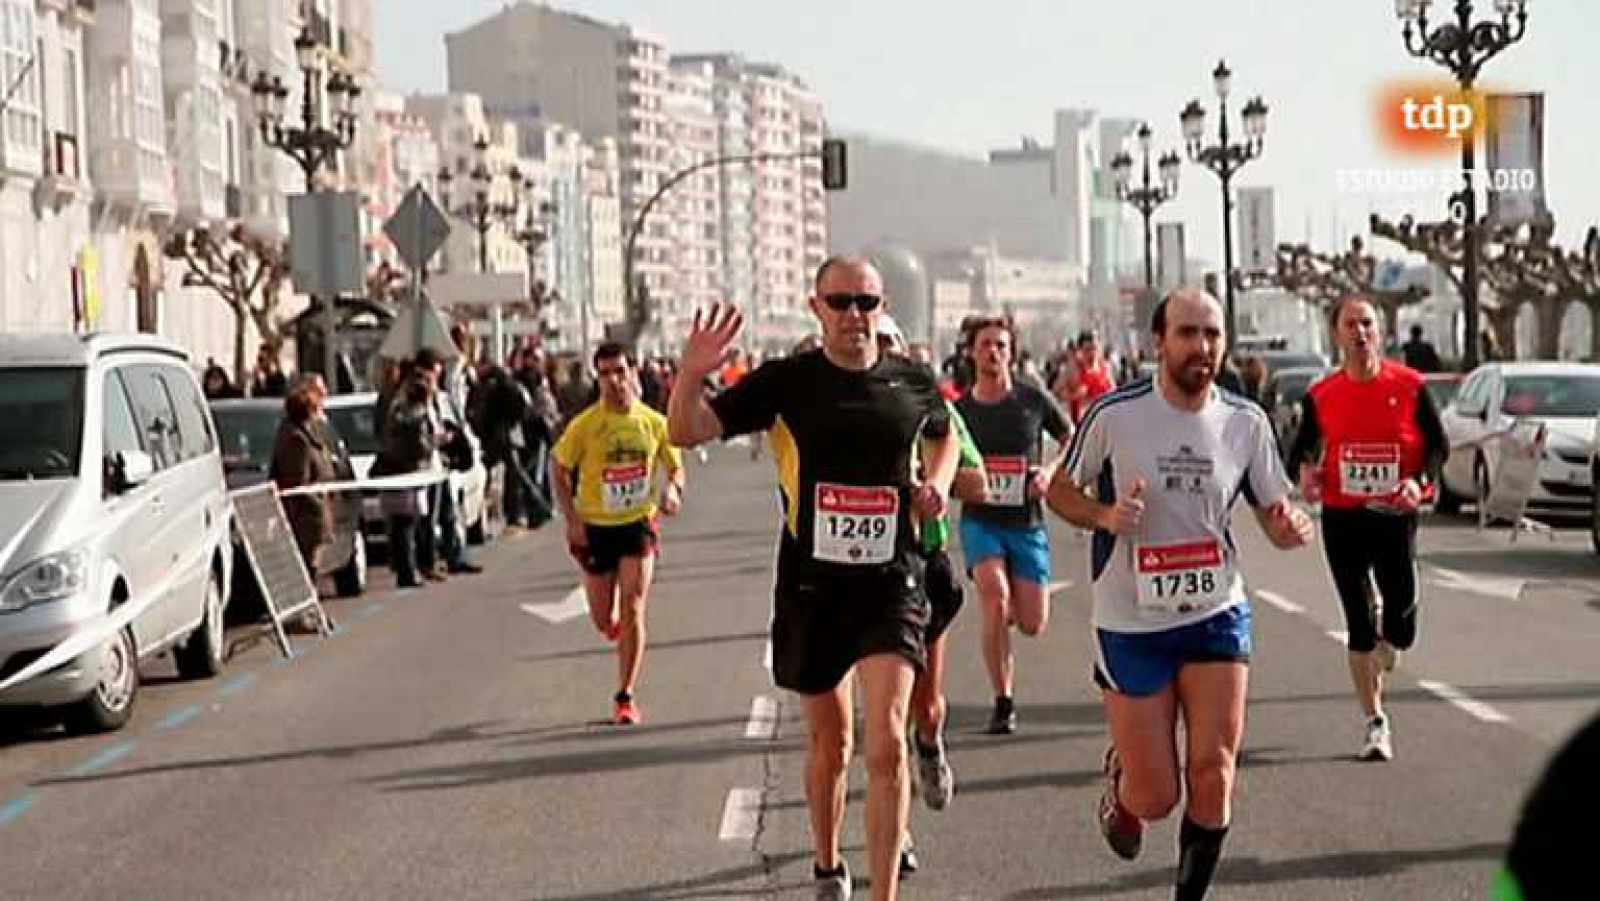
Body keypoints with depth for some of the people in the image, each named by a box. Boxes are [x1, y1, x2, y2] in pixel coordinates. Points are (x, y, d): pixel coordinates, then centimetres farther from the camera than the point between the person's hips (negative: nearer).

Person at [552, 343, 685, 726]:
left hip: (638, 523, 0)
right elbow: (560, 470, 0)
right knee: (604, 621, 6)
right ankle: (625, 639, 44)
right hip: (595, 527, 0)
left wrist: (672, 490, -13)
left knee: (632, 608, -12)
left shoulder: (653, 422, -3)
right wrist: (571, 519, -10)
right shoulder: (584, 425, -9)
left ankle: (625, 696, -5)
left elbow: (675, 466, 10)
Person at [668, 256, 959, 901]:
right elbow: (686, 432, -7)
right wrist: (692, 374, -27)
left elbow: (944, 436, 26)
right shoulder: (786, 382, -4)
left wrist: (937, 483, 5)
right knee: (830, 742, 15)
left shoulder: (914, 385, 3)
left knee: (886, 743, -14)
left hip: (891, 586, 0)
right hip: (811, 587, 0)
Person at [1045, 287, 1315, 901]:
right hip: (1131, 626, -2)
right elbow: (1061, 491, 2)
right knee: (1156, 799, 1)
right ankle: (1119, 780, 39)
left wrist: (1292, 528, -17)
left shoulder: (1246, 422, -1)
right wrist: (1105, 516, -18)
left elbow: (1274, 515, 7)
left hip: (1217, 618, 2)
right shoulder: (1114, 415, -10)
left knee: (1213, 774, -8)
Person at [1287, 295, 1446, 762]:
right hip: (1342, 518, 1)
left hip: (1396, 517, -1)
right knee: (1358, 624, 3)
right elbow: (1303, 447, 12)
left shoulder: (1409, 385, -3)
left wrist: (1418, 480, -16)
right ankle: (1374, 721, 14)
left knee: (1401, 624, -3)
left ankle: (1384, 646, 35)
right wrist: (1304, 470, -11)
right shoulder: (1320, 395, 1)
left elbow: (1438, 444, 2)